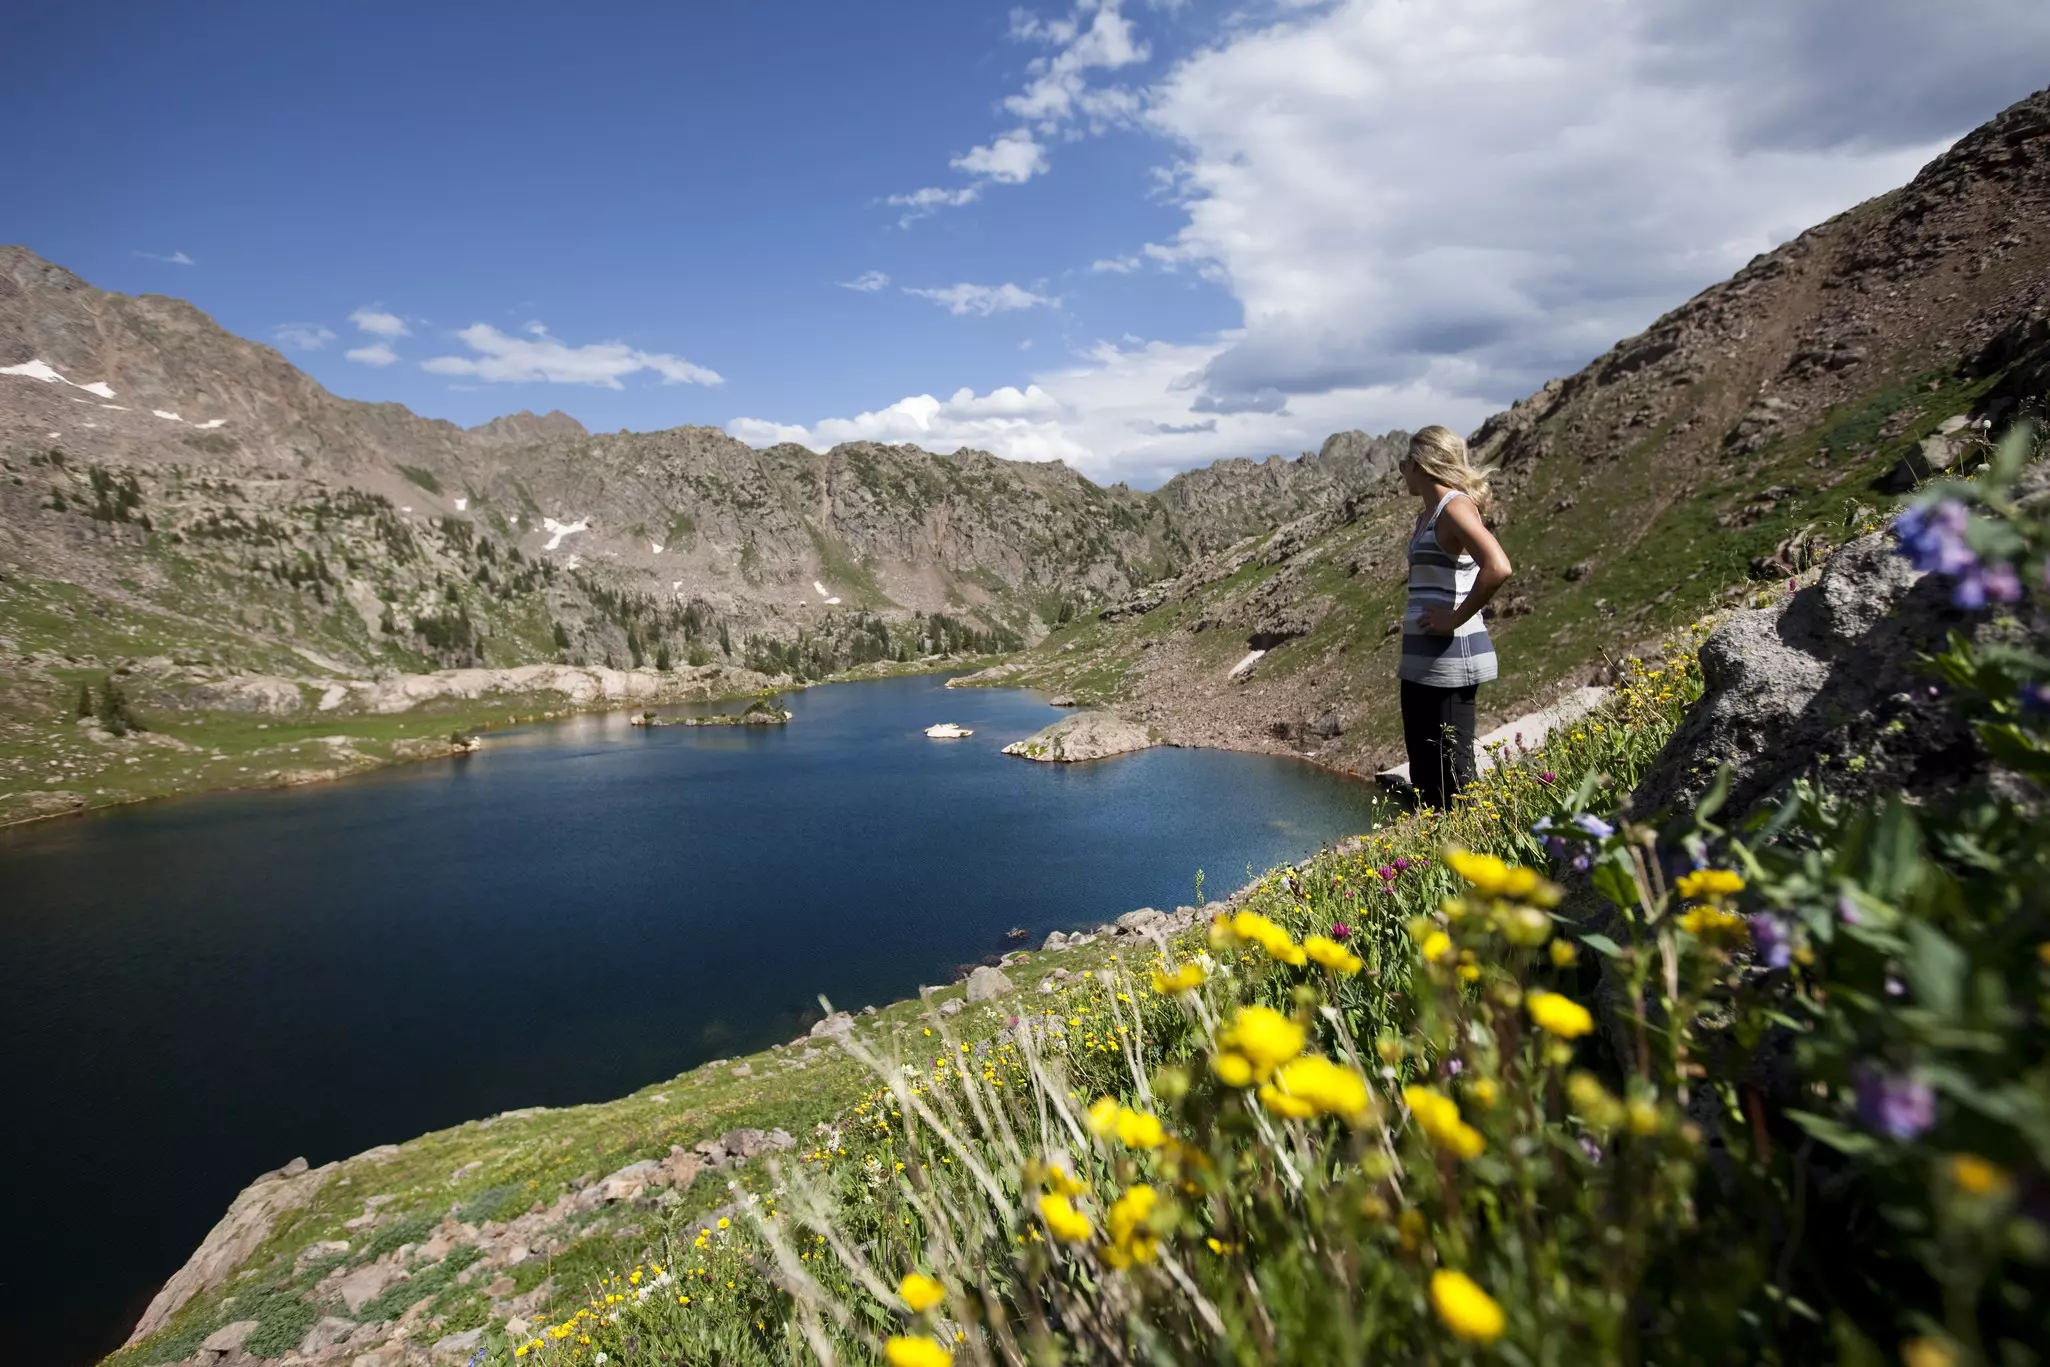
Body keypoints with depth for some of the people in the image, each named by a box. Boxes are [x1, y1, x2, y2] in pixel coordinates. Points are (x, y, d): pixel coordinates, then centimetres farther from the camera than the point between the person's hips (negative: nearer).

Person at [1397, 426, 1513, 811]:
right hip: (1421, 657, 10)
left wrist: (1456, 618, -19)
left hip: (1450, 657, -10)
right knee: (1423, 770, 16)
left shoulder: (1454, 507, -12)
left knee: (1451, 771, -4)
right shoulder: (1428, 515, 15)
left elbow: (1498, 568, -28)